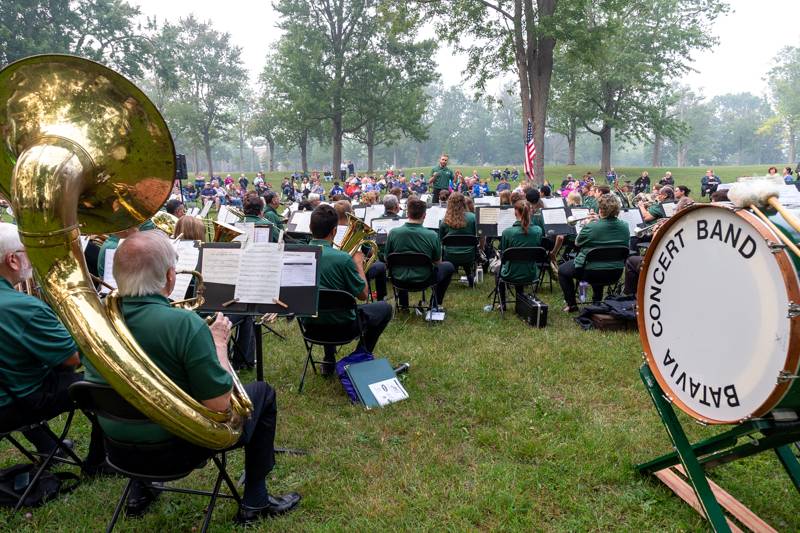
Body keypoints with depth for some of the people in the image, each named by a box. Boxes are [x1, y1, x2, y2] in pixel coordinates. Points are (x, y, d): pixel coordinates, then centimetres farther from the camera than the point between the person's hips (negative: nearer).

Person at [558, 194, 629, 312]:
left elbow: (577, 243, -6)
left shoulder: (591, 227, -23)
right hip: (615, 271, 6)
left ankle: (571, 305, 19)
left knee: (562, 270, 20)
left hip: (590, 270, -6)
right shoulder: (624, 226, -7)